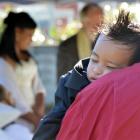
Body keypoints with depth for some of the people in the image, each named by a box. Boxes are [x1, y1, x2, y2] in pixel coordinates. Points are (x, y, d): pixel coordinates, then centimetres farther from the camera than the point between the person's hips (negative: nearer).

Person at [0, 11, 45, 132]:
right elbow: (14, 98, -14)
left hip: (33, 113, 7)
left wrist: (40, 107, -6)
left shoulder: (27, 58, 15)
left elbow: (37, 85, 13)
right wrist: (37, 121, -13)